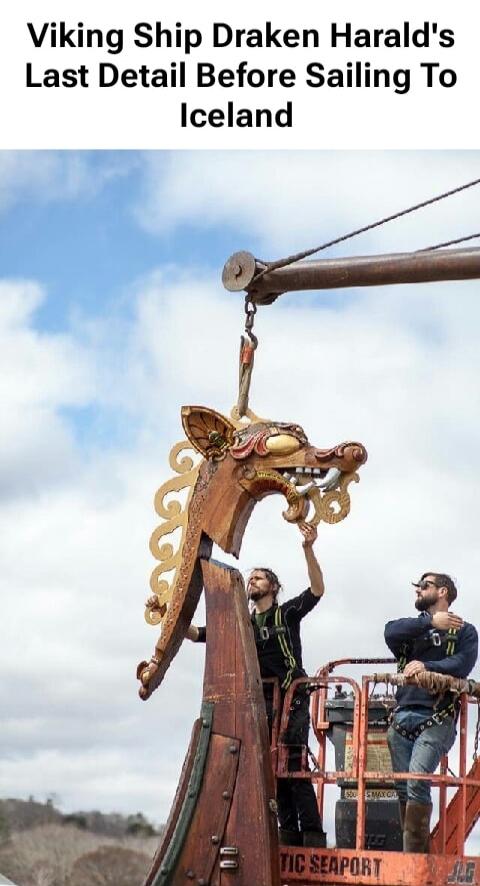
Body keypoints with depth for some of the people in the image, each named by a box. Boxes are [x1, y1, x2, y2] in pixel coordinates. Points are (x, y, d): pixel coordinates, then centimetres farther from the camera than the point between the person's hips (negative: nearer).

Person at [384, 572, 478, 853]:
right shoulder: (414, 627, 23)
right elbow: (391, 631, -2)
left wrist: (427, 667, -22)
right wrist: (430, 622, -9)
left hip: (435, 720, -5)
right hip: (402, 717, 5)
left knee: (417, 783, -19)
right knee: (403, 788, 2)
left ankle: (413, 854, -18)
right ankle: (421, 852, 9)